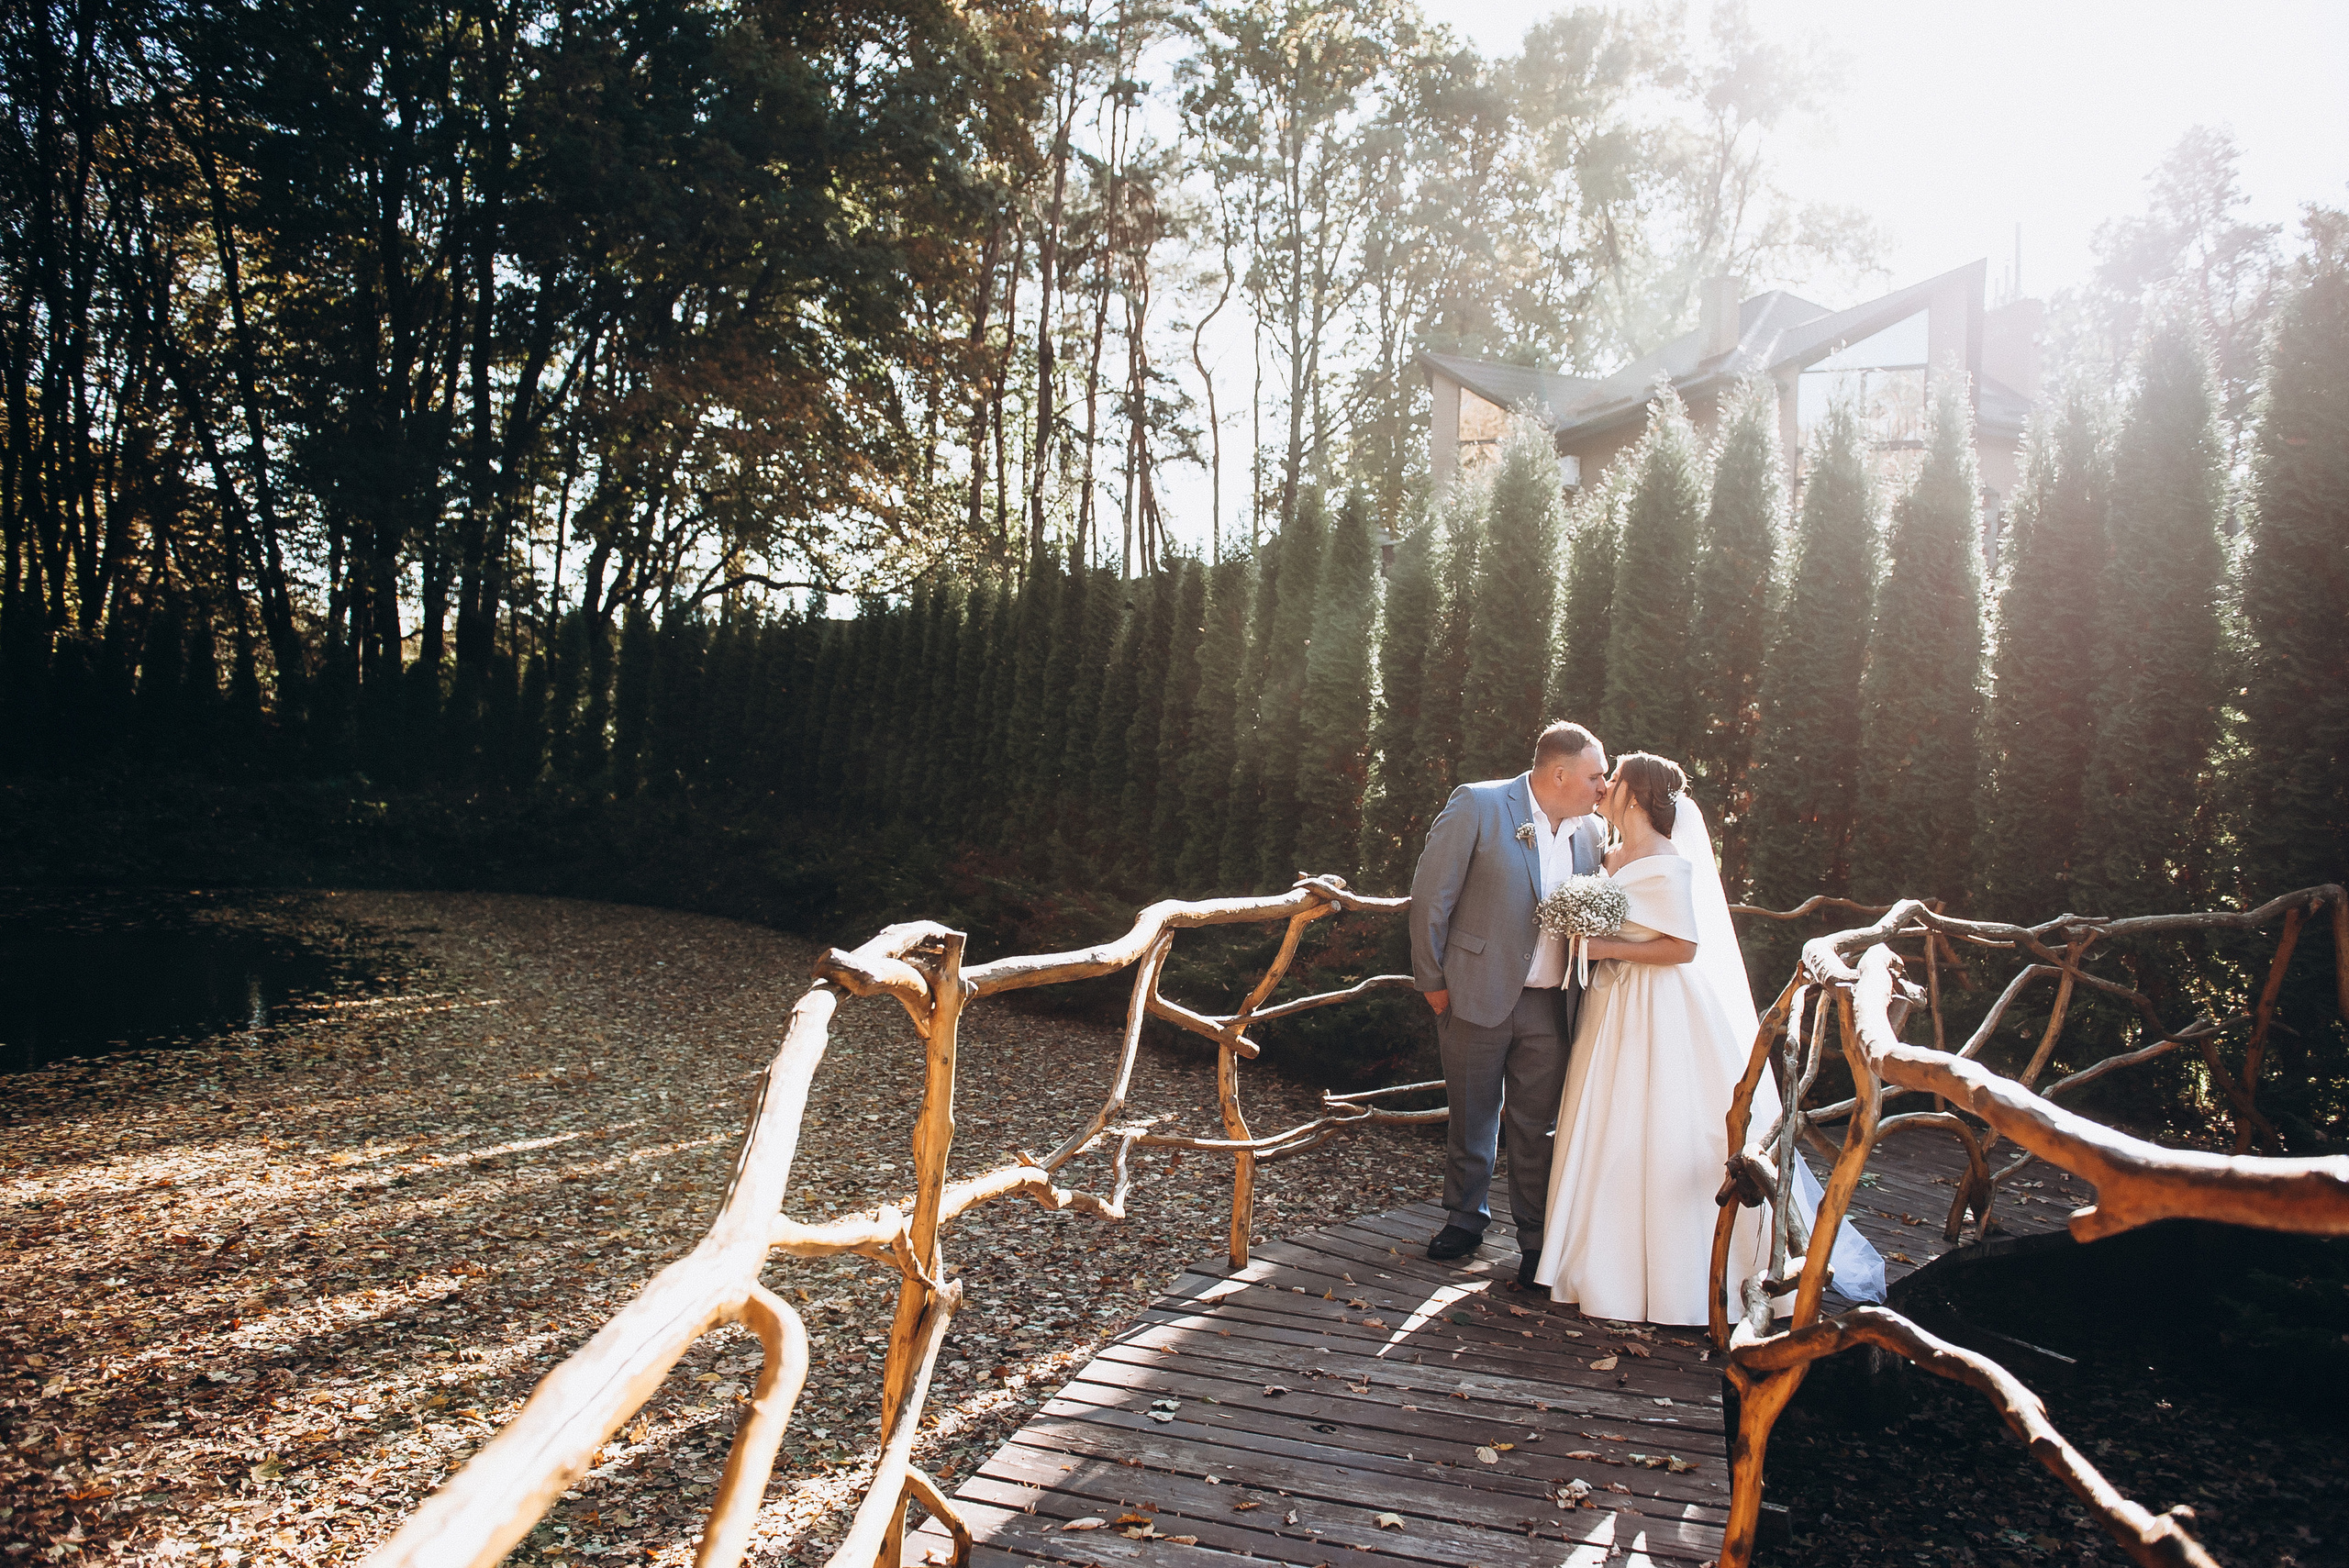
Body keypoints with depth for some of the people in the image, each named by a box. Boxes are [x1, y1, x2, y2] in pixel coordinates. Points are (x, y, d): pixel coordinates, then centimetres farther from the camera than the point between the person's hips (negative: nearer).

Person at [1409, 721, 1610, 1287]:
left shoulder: (1590, 832, 5)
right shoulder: (1478, 805, -11)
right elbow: (1431, 894, -9)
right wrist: (1432, 980, -6)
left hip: (1549, 1006, 3)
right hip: (1477, 993, -3)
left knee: (1536, 1123, 8)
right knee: (1472, 1114, 13)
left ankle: (1537, 1236, 22)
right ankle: (1465, 1218, 31)